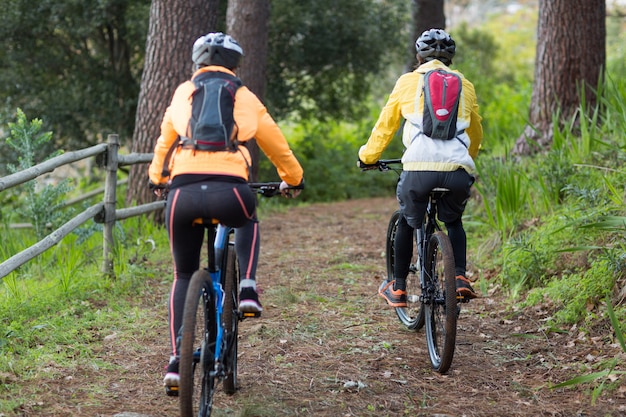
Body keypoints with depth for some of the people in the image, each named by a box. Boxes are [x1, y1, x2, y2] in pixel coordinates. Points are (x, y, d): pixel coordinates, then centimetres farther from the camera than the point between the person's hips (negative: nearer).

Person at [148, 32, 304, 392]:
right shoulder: (244, 98, 19)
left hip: (183, 192, 1)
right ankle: (248, 289, 14)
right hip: (228, 192, -1)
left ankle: (177, 361, 9)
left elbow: (165, 141, 34)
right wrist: (294, 180, 46)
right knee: (248, 223, 37)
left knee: (184, 276, 20)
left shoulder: (184, 93, 23)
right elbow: (276, 144, 28)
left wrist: (158, 179, 53)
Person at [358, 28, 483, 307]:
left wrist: (367, 157, 37)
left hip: (419, 169, -2)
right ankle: (460, 277, 8)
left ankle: (397, 288, 26)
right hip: (458, 171, 2)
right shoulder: (464, 86, 21)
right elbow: (476, 133, 34)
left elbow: (385, 126, 21)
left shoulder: (408, 82, 15)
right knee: (454, 222, 29)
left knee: (407, 222, 25)